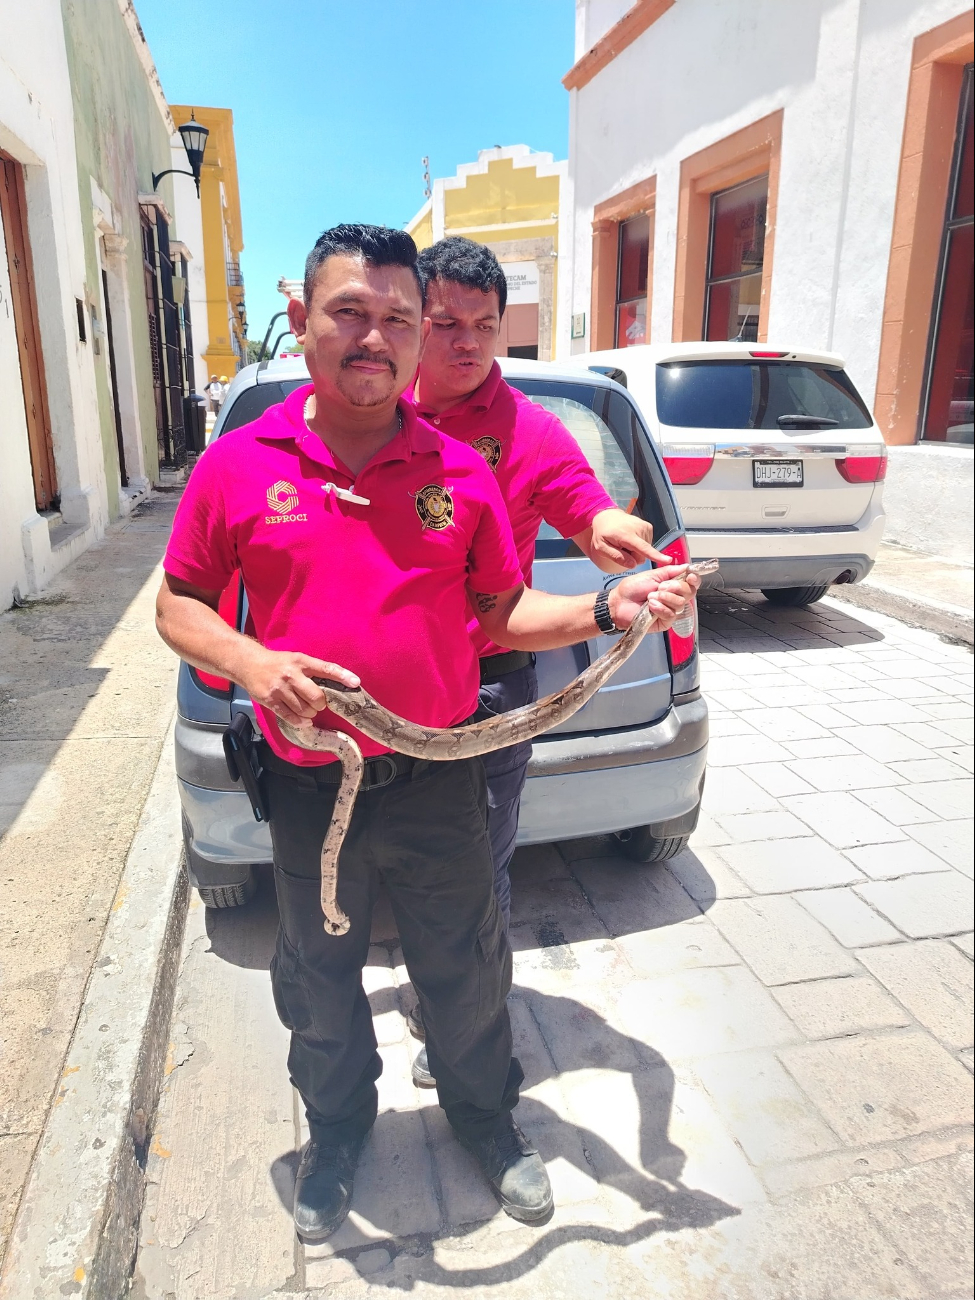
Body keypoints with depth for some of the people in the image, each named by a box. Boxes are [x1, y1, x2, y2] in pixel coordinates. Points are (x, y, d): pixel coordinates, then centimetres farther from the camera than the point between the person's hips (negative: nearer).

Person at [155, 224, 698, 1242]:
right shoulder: (237, 465, -5)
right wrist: (254, 663, -18)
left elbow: (502, 614, 3)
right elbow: (178, 604, 2)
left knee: (464, 974, 19)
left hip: (435, 785, 1)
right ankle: (335, 1129, 52)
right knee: (318, 984, 22)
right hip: (307, 795, 0)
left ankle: (485, 1116, 49)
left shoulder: (460, 472, -2)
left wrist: (606, 611, -13)